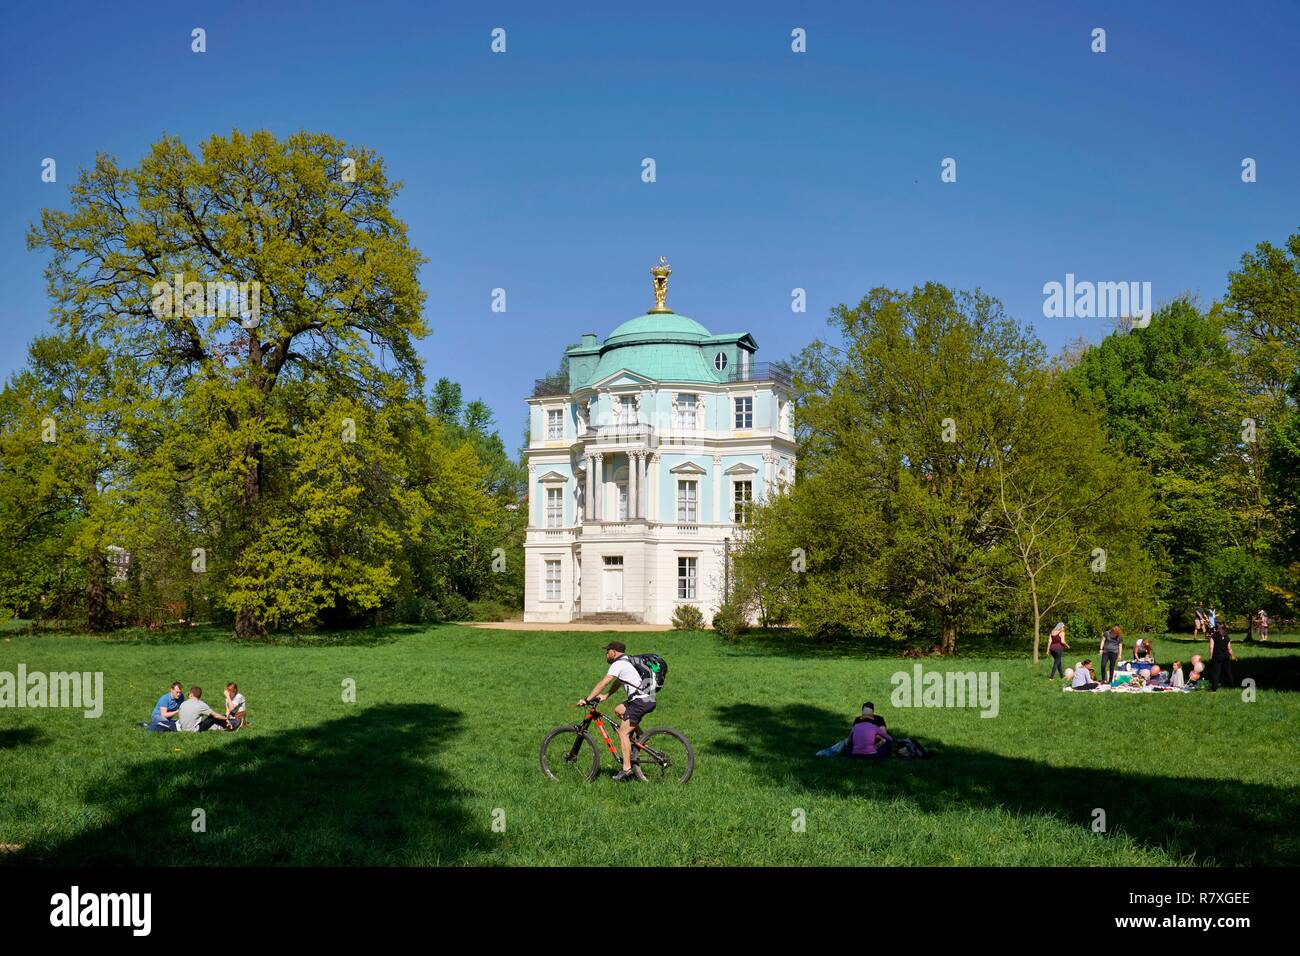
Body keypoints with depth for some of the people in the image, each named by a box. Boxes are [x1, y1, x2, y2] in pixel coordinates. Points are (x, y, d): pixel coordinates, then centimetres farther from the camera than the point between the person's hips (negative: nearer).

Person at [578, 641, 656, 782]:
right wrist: (606, 696, 29)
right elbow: (618, 682, 31)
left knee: (623, 732, -7)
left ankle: (627, 769, -10)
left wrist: (586, 699, -9)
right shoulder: (627, 661, 21)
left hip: (641, 701, -9)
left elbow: (603, 683, -11)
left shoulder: (618, 664, -8)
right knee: (618, 710, 23)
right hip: (647, 698, 9)